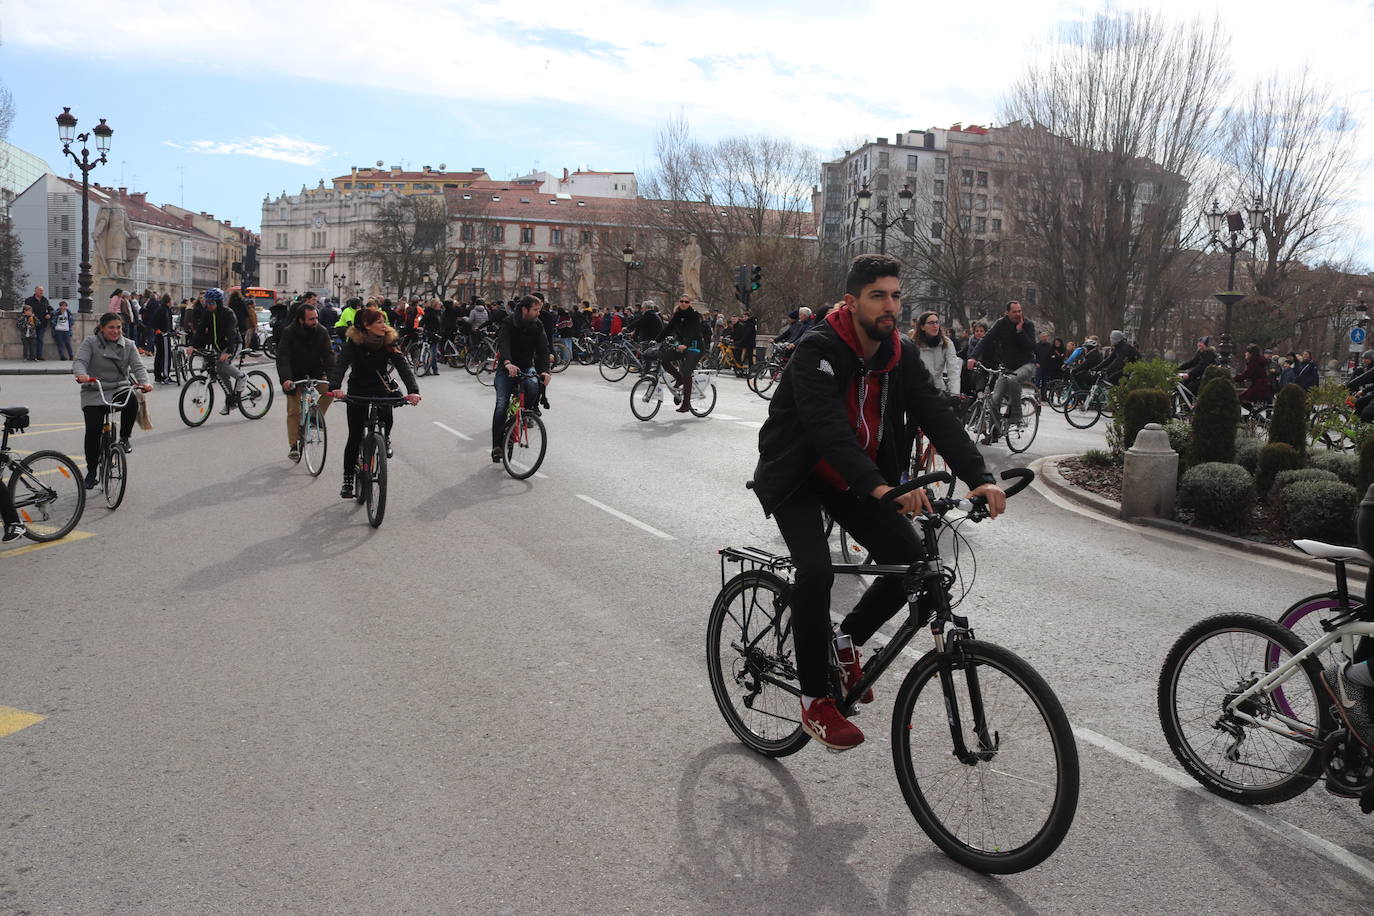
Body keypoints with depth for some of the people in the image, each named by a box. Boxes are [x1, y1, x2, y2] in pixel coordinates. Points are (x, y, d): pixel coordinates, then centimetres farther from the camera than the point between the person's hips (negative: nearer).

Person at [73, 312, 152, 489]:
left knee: (132, 402, -34)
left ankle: (124, 438, -9)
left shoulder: (128, 345, 5)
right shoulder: (90, 343, -2)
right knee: (93, 430, -13)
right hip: (94, 394, -1)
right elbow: (79, 361, -15)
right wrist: (81, 374, -39)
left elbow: (137, 366, -5)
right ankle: (91, 471, 4)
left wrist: (144, 382, -26)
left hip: (119, 389, 1)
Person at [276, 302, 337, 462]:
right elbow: (282, 358, -26)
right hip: (295, 376, -2)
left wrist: (332, 377, -35)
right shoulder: (289, 333, -19)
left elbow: (328, 356, -18)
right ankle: (294, 446, 3)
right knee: (294, 411, -5)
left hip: (316, 372, 2)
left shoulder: (322, 332, -14)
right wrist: (286, 379, -43)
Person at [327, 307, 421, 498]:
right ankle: (347, 481, 10)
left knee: (387, 417, -30)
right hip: (358, 391, -1)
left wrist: (413, 390, -41)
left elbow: (403, 367, -23)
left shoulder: (390, 342, -12)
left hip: (381, 389, 1)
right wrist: (335, 387, -51)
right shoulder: (353, 342, -17)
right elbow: (341, 364, -31)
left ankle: (385, 438, 6)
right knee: (355, 437, -2)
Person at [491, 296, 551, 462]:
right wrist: (508, 363, -53)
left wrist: (545, 370, -33)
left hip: (527, 367, 2)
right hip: (506, 367, -2)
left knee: (533, 386, -32)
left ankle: (531, 411, -3)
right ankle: (497, 446, -8)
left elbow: (543, 349, -15)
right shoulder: (508, 324, -15)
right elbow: (503, 343, -33)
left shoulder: (537, 325, -5)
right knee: (501, 405, -13)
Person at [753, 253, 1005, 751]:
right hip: (797, 477, -6)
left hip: (854, 480, 6)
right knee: (816, 570, -26)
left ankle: (848, 640, 17)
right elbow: (828, 427, -39)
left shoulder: (901, 355, -5)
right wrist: (880, 488, -53)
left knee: (911, 559, -9)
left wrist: (980, 478, -31)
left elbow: (938, 415, -15)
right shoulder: (818, 350, -25)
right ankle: (815, 700, -8)